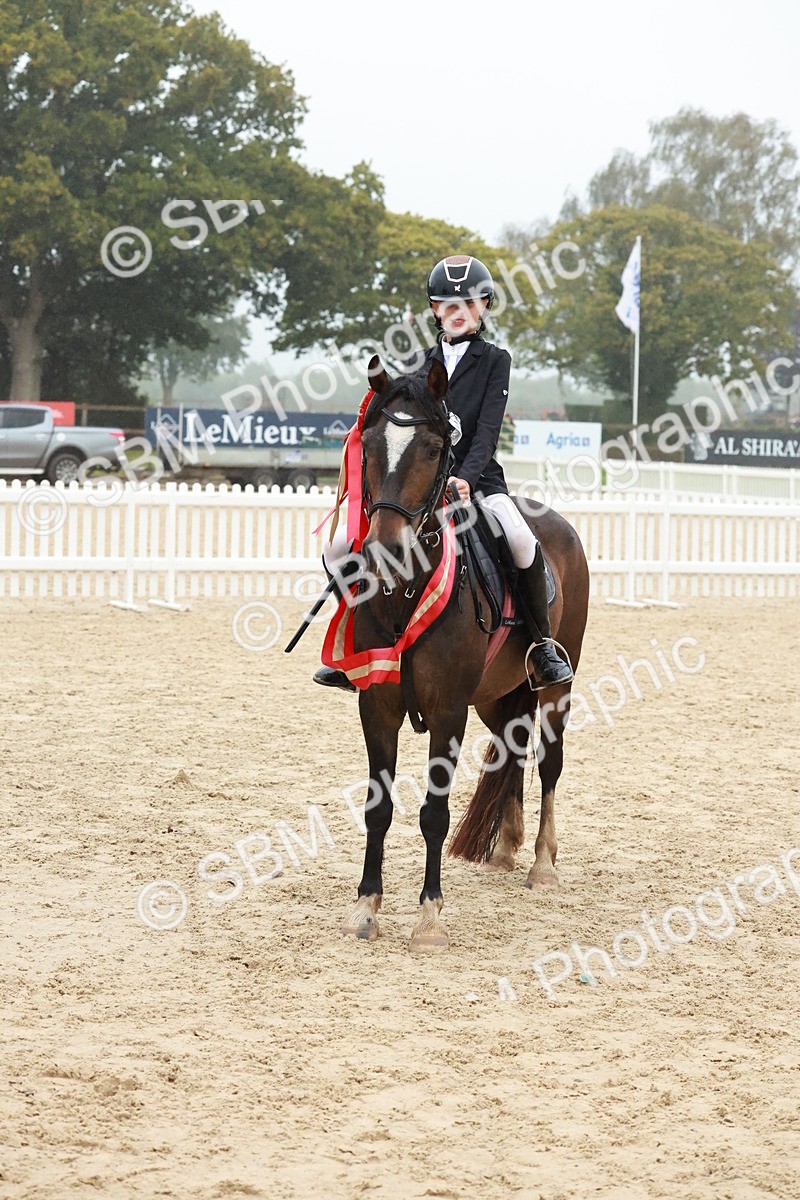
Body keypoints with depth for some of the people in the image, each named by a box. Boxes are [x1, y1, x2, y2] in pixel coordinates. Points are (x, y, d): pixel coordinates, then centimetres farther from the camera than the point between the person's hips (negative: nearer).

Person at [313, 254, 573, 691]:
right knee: (339, 551, -10)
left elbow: (487, 430, -10)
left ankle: (542, 646, -17)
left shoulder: (495, 360, 2)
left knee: (522, 543, -34)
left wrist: (466, 479, -26)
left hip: (478, 479, -4)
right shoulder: (422, 363, 13)